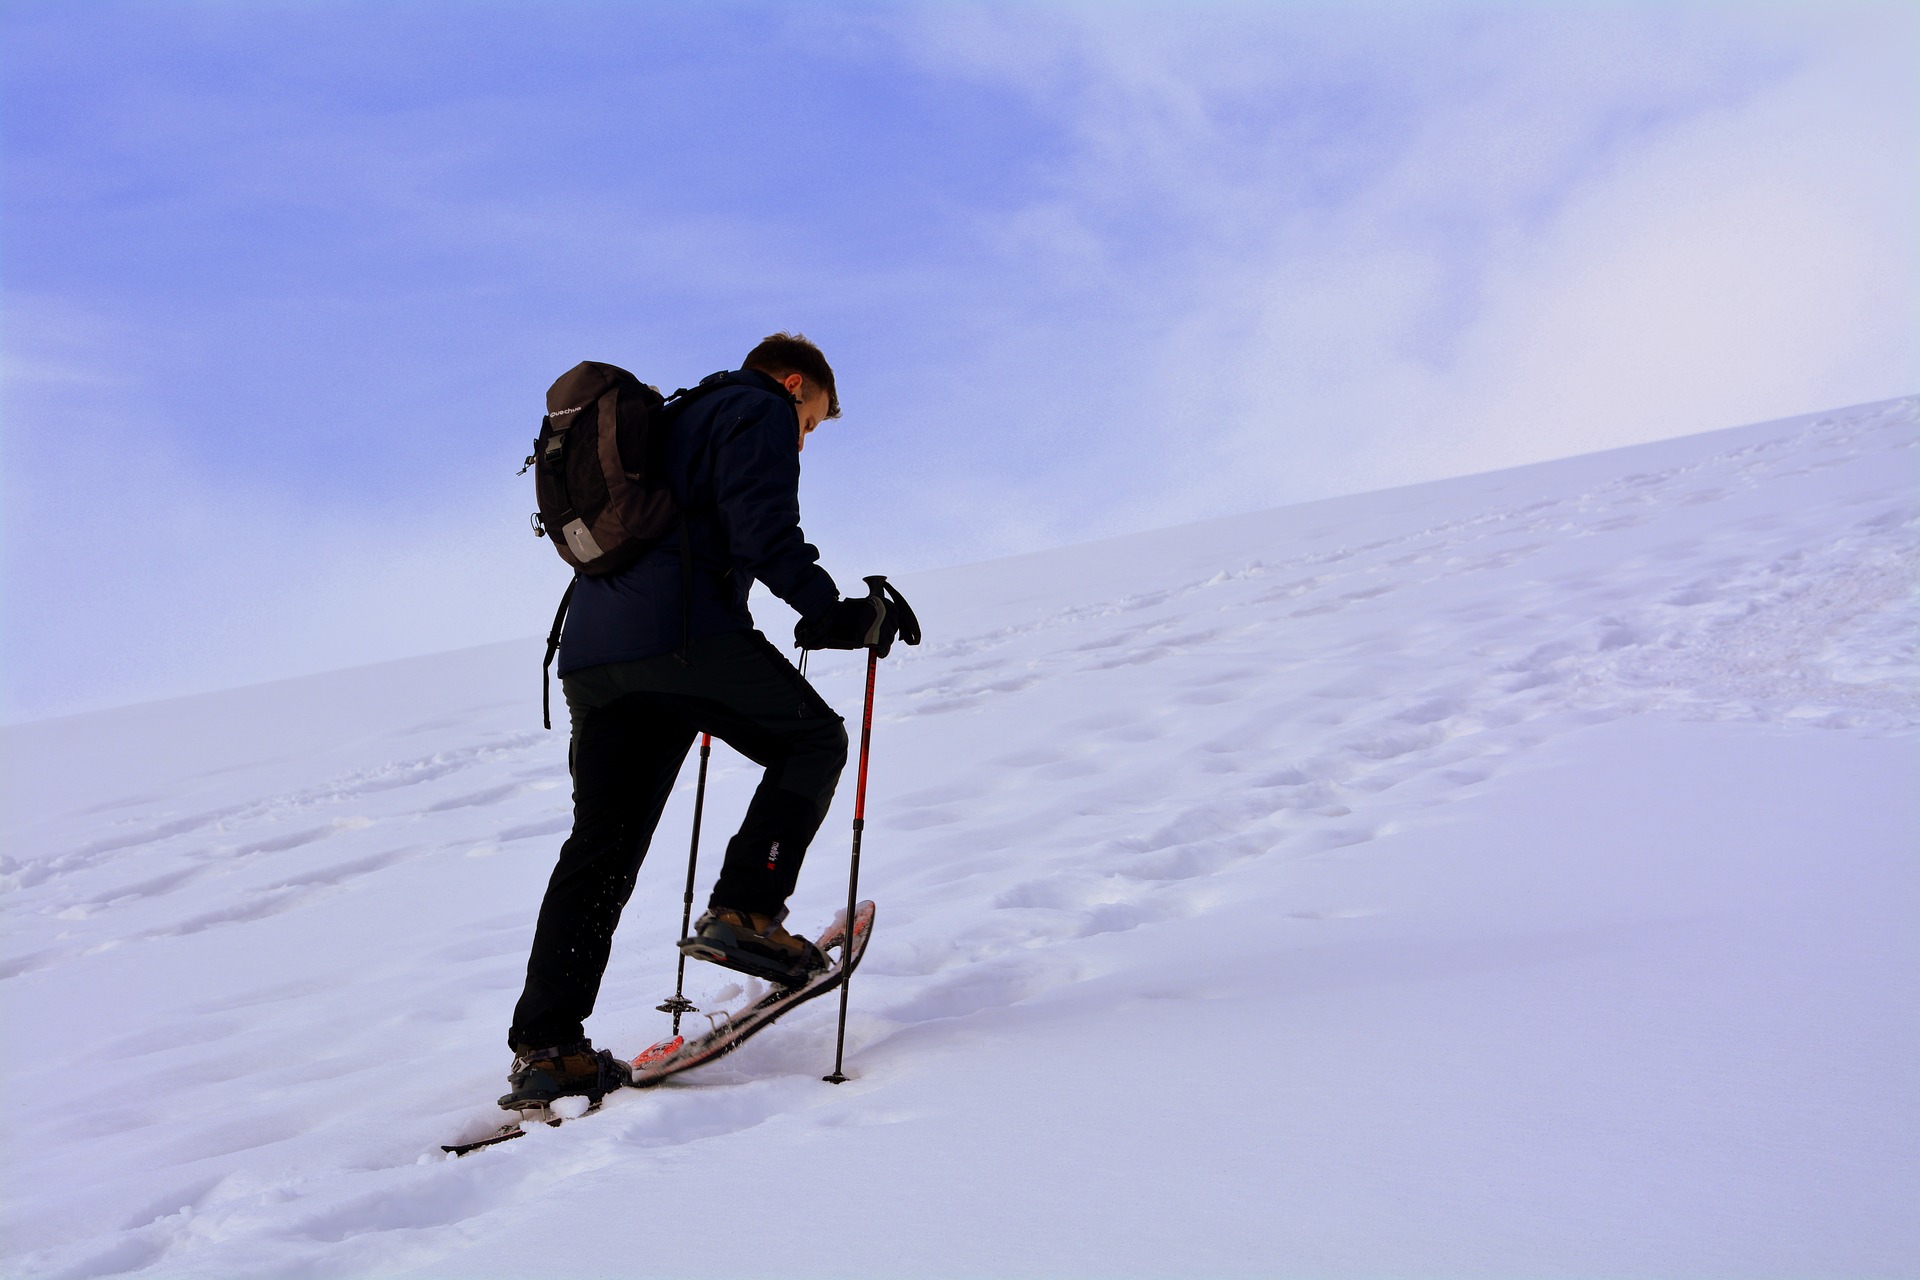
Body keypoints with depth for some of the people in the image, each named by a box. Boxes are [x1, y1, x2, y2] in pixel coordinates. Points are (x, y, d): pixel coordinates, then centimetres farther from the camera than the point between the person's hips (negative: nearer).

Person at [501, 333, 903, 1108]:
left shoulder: (672, 423, 36)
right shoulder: (759, 411, 9)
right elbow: (763, 526, -9)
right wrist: (832, 614, -7)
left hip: (592, 651, 8)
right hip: (682, 632, -8)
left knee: (600, 849, 6)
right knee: (813, 741, 11)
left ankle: (544, 1049, 1)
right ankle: (744, 911, -4)